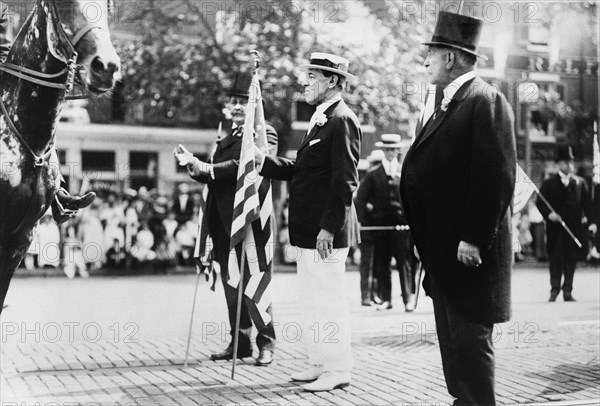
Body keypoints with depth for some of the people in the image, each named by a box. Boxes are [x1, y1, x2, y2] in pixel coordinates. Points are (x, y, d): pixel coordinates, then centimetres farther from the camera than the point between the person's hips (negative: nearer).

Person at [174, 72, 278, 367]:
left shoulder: (264, 133, -2)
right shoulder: (225, 139, 22)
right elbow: (212, 177, 16)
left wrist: (209, 169, -23)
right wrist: (193, 164, -3)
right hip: (223, 222, 7)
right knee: (231, 282, 10)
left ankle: (266, 343, 7)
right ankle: (240, 342, 18)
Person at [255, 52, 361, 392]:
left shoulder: (342, 120, -14)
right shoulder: (322, 119, 17)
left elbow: (345, 180, -20)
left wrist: (328, 227, -23)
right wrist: (265, 161, 8)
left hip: (327, 231, -10)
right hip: (308, 230, 10)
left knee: (330, 300, -3)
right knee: (312, 301, 15)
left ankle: (338, 370, 7)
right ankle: (320, 363, 24)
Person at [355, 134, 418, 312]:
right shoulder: (373, 174, 6)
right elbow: (360, 199, 3)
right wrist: (360, 221, -6)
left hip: (401, 224, -1)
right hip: (380, 225, 1)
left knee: (404, 262, -4)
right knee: (382, 263, 3)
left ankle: (408, 298, 0)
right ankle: (385, 299, 10)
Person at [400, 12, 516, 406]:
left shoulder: (485, 101, -13)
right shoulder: (443, 103, 17)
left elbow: (498, 177, -20)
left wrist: (474, 239, -22)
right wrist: (423, 239, 16)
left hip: (470, 252, -10)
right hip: (442, 250, 10)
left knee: (470, 341, -3)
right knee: (453, 342, 16)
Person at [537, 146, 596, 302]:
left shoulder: (580, 183, 9)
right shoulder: (549, 183, 6)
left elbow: (587, 204, 6)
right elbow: (540, 203, 2)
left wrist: (591, 221, -5)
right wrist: (548, 214, -16)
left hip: (575, 228, 1)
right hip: (555, 228, -1)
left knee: (572, 260, 3)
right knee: (555, 259, -1)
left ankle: (567, 291, 10)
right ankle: (554, 290, 5)